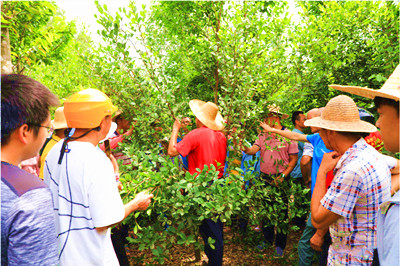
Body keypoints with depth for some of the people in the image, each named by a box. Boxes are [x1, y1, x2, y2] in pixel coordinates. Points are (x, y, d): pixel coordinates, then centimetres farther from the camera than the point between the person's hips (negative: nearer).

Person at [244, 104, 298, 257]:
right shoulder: (263, 135, 5)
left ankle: (280, 245, 23)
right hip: (265, 178, 4)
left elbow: (294, 159, -7)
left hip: (281, 179, -4)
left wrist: (283, 176, -16)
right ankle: (267, 240, 33)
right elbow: (253, 150, -6)